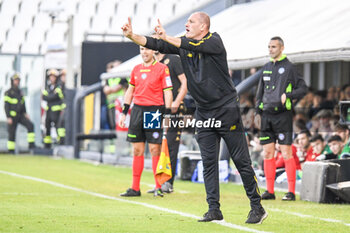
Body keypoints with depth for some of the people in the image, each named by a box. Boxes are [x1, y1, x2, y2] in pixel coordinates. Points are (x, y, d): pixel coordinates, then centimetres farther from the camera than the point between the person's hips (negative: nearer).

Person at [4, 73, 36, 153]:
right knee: (12, 134, -1)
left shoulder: (20, 92, 14)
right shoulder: (8, 93, -7)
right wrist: (8, 117, -19)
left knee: (30, 125, -15)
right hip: (12, 116, -6)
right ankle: (10, 150, 10)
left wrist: (25, 113, 7)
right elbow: (6, 106, -12)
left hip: (20, 116, 6)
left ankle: (31, 144, -16)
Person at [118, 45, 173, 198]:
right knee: (137, 150, 5)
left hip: (154, 111, -5)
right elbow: (130, 91, 20)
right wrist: (124, 113, 15)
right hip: (137, 110, 5)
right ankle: (135, 188, 8)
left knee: (155, 149, -6)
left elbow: (167, 92, -5)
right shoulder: (136, 69, 14)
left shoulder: (162, 68, -2)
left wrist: (167, 114, -12)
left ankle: (158, 187, 0)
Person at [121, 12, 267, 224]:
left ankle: (257, 207, 3)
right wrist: (132, 36, -15)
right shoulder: (183, 43, 5)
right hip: (203, 111, 6)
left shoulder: (214, 41, -11)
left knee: (241, 160, -2)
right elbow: (156, 45, -2)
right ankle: (214, 209, 6)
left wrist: (167, 38, -35)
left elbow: (194, 46, -31)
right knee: (208, 161, 3)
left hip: (227, 109, -6)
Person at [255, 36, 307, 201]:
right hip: (267, 116, 6)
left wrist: (287, 96, -16)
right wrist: (258, 111, 16)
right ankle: (269, 191, 9)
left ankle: (291, 192, -4)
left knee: (286, 154, -7)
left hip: (282, 115, -6)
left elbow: (303, 89, -3)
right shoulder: (266, 68, 15)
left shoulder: (289, 68, -2)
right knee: (268, 153, 5)